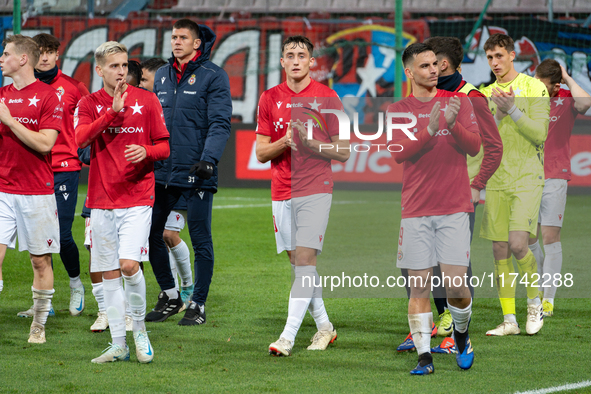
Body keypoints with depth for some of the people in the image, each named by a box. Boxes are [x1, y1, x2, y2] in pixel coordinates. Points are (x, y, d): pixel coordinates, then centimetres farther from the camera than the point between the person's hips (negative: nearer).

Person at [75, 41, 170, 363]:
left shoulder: (146, 101, 4)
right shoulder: (89, 104, 5)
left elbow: (165, 146, 5)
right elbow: (80, 139, -14)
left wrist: (147, 152, -16)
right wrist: (113, 110, -21)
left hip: (137, 197, -2)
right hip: (101, 200, 2)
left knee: (129, 264, -18)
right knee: (109, 273, 4)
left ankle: (139, 328, 3)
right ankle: (118, 345, 11)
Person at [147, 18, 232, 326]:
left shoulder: (213, 76, -4)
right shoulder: (162, 76, 14)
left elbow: (220, 123, -11)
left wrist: (208, 159, -23)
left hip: (195, 174, -6)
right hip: (162, 171, 6)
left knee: (201, 241, 0)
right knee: (150, 234, 7)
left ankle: (198, 306, 8)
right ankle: (170, 297, 22)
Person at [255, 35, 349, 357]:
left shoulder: (327, 97, 0)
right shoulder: (270, 99, 8)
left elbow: (343, 152, 1)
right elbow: (261, 153, 7)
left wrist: (311, 143, -15)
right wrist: (285, 142, -13)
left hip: (316, 189, -4)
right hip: (282, 192, 4)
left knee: (305, 258, -13)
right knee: (298, 262, 7)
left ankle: (289, 336, -18)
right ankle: (324, 326, 20)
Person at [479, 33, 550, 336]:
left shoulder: (533, 88, -1)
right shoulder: (486, 94, 13)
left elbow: (539, 133, -9)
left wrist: (512, 109, -17)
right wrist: (497, 112, -9)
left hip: (527, 180, -4)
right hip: (496, 183, 5)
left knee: (518, 244, -18)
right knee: (500, 251, 1)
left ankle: (535, 303, 5)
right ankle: (509, 321, 7)